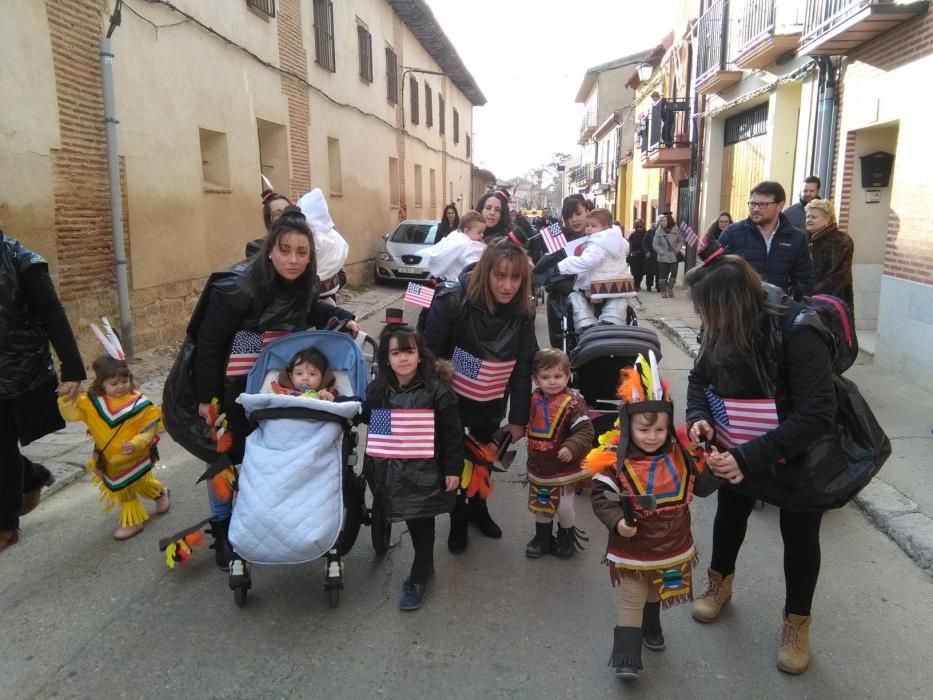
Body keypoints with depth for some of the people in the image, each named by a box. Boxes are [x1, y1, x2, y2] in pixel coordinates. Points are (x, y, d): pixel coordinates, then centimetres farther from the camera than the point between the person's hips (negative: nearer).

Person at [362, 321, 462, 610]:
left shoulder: (437, 390, -11)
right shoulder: (378, 389, 3)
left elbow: (452, 434, -9)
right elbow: (366, 419, 14)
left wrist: (453, 469, -9)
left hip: (424, 473, -4)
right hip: (391, 472, 4)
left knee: (422, 525, 6)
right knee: (412, 524, 16)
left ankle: (418, 579, 21)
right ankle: (425, 567, 36)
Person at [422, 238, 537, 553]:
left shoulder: (523, 310, -13)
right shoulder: (452, 300, -27)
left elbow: (524, 367, -6)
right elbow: (430, 354, -18)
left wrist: (519, 418, -4)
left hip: (491, 404, 4)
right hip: (452, 398, -3)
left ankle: (478, 507, 49)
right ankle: (458, 518, 39)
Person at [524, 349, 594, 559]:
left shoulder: (573, 402, -21)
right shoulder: (534, 399, -1)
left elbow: (585, 431, -24)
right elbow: (524, 423, 17)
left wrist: (572, 447, -37)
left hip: (564, 469, -5)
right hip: (538, 468, 6)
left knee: (564, 508, 6)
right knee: (540, 505, 18)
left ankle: (567, 538, 32)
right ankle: (543, 538, 38)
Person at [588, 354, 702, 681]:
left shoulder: (680, 454, -7)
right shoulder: (615, 460, -21)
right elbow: (602, 498, -19)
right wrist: (617, 522, -34)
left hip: (672, 548, 5)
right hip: (633, 551, -4)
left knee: (655, 595, 28)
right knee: (631, 602, 5)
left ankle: (651, 627, 53)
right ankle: (626, 656, 15)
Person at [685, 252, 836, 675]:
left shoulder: (796, 333, -33)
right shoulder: (722, 332, -14)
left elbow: (817, 416, -35)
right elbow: (699, 378, 1)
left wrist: (749, 458, -40)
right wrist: (698, 416, -21)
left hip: (798, 458, -5)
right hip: (740, 454, 5)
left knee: (799, 535, 12)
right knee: (730, 513, 21)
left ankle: (797, 620, 35)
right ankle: (720, 582, 49)